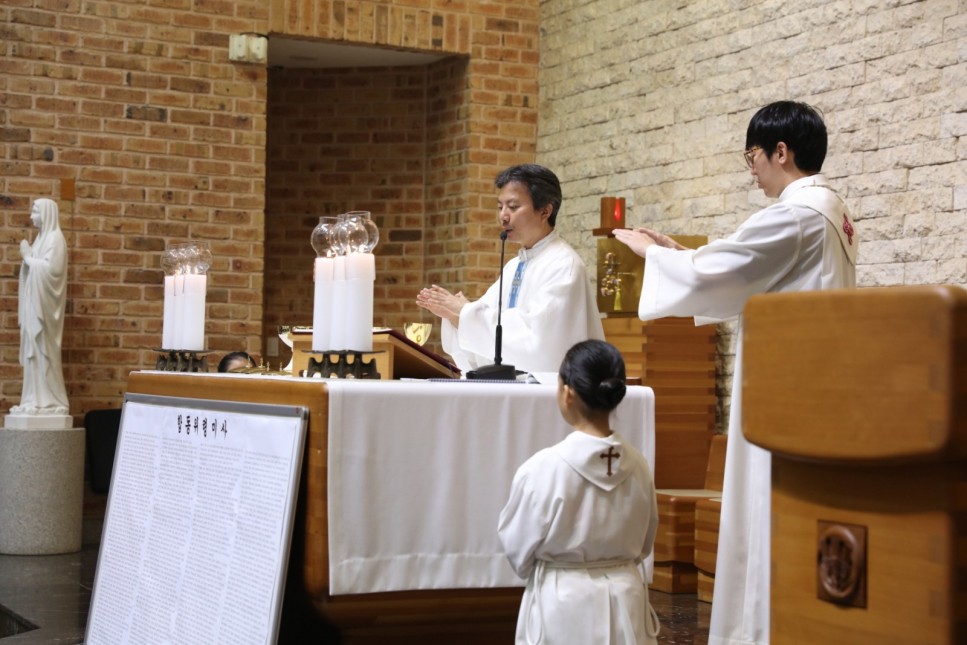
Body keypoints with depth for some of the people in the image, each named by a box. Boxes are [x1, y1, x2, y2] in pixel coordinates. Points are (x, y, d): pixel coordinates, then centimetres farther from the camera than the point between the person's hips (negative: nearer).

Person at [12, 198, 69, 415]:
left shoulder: (55, 238, -9)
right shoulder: (41, 238, 17)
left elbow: (50, 269, -20)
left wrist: (27, 256, -9)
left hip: (43, 306, -9)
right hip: (33, 304, 9)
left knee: (43, 351, -8)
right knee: (34, 352, 6)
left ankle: (48, 401, -6)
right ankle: (36, 400, 7)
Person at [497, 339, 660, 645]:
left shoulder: (543, 469, -17)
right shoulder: (637, 465, -3)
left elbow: (518, 551, -5)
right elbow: (643, 545, 10)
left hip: (564, 605, -4)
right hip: (624, 601, 4)